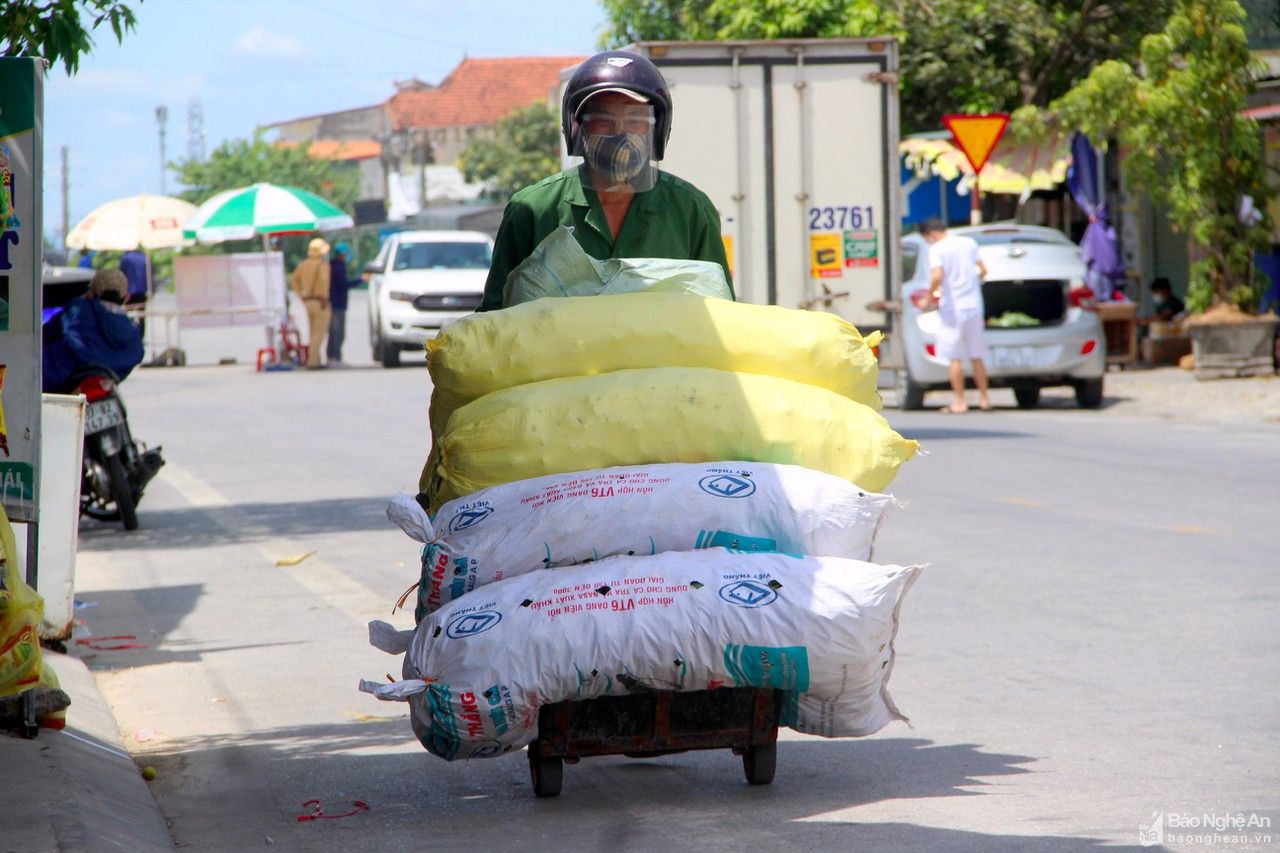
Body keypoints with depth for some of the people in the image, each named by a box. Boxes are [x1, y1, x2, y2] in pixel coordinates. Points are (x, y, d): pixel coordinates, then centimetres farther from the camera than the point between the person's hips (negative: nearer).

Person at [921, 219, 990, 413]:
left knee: (954, 358, 0)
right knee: (977, 356, 13)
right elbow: (983, 270, 9)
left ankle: (959, 402, -2)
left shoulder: (937, 249, -9)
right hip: (974, 306, 6)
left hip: (952, 309, -6)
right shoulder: (969, 243, 9)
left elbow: (937, 277, -22)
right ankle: (984, 399, 16)